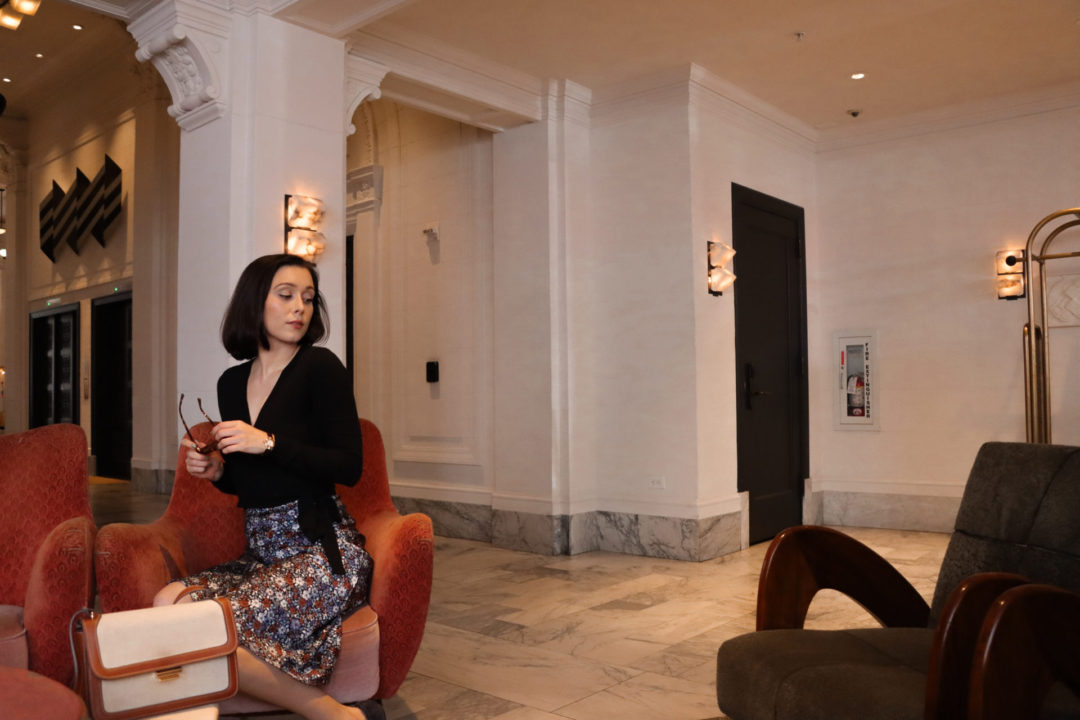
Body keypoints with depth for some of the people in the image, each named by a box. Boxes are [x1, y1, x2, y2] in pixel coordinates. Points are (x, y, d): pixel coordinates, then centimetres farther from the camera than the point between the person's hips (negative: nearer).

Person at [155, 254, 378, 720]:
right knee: (166, 601, -14)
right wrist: (216, 471, 1)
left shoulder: (320, 367, -6)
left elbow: (349, 468, -12)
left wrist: (268, 442, -16)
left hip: (321, 550, -7)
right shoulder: (232, 383, 13)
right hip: (261, 554, 7)